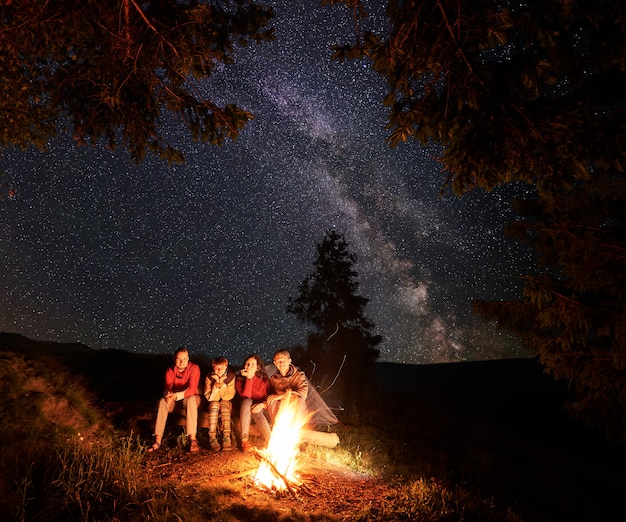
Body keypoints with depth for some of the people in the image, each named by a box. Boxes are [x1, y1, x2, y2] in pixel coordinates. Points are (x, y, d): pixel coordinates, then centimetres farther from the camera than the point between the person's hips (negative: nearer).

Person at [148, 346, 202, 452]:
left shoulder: (194, 368, -19)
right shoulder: (170, 370, -6)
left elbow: (192, 389, -29)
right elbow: (167, 387, -16)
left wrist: (176, 395, -45)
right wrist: (168, 394, -42)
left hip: (190, 397, -3)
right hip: (175, 400, 3)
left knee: (190, 400, -37)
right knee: (163, 401, -27)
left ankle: (192, 439, -41)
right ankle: (157, 441, -28)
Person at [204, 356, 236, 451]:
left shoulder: (231, 377, -11)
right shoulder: (209, 377, -12)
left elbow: (229, 396, -13)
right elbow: (209, 397, -16)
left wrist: (222, 384, -27)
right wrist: (216, 384, -29)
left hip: (226, 403, 0)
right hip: (213, 403, 0)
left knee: (224, 403, -32)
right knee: (214, 404, -32)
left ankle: (226, 437, -36)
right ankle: (212, 438, -34)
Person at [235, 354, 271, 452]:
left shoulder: (264, 380, 1)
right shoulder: (239, 380, -2)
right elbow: (245, 396, -19)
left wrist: (263, 404, -26)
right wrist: (249, 378, -20)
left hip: (260, 410, 0)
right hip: (244, 412, 0)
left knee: (256, 410, -35)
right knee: (247, 401, -34)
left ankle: (270, 440, -35)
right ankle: (244, 439, -35)